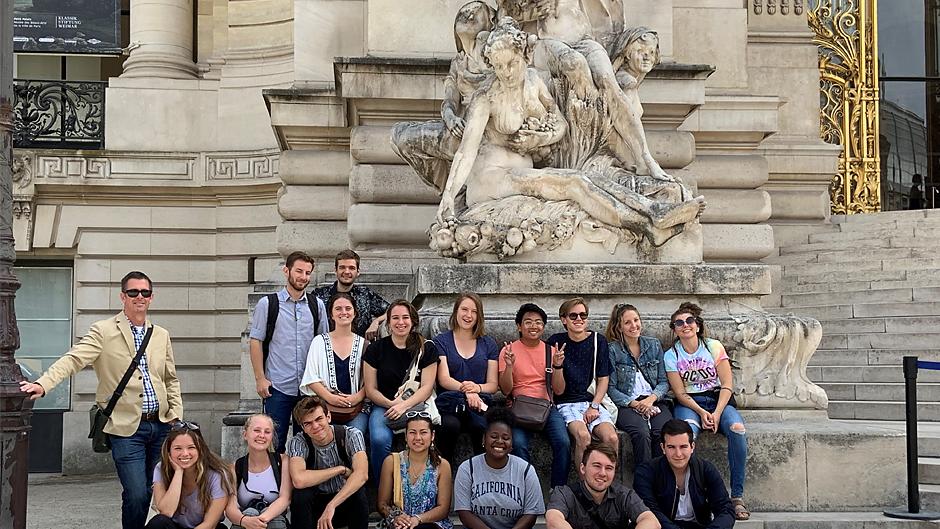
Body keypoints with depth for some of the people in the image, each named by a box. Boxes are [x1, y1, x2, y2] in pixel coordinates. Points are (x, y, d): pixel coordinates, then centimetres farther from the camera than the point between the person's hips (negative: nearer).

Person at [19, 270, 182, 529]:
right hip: (126, 428, -5)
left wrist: (176, 415, 9)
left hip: (160, 425, 5)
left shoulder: (161, 335, 13)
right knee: (136, 495, -10)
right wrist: (43, 384, -30)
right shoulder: (104, 331, -2)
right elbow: (73, 359, -15)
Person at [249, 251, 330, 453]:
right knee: (274, 442, -1)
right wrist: (260, 378, -6)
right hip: (277, 387, -3)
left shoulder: (317, 305, 9)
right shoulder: (268, 304, 1)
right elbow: (255, 341, 0)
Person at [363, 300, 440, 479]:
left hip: (416, 405, 0)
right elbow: (370, 390, 6)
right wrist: (391, 404, -12)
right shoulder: (376, 349, 7)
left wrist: (404, 406, -15)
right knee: (379, 439, -31)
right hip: (383, 406, 1)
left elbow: (427, 387, 0)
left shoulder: (427, 348, 6)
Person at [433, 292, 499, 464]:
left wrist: (477, 388, -14)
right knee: (450, 424, -36)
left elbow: (493, 385, 11)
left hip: (479, 404, 1)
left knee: (480, 426, -35)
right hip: (449, 402, -1)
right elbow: (444, 379, -3)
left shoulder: (488, 344, 16)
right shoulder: (441, 341, 10)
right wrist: (466, 390, -24)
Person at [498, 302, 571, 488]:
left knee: (563, 443, -25)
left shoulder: (550, 351, 11)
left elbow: (559, 390, 6)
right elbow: (505, 390, -1)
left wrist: (557, 366, -11)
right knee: (519, 444, -32)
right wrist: (509, 365, -17)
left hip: (546, 407, 2)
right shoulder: (509, 350, 4)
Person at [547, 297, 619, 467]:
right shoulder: (556, 342, -1)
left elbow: (603, 379, 10)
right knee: (583, 436, -32)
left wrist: (594, 406, -5)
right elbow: (559, 391, -1)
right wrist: (557, 365, -19)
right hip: (566, 403, -2)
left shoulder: (598, 341, 6)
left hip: (592, 401, 3)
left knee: (612, 439, -25)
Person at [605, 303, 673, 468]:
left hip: (654, 401, 3)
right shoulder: (612, 349, 4)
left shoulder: (654, 345, 15)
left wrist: (651, 399, -8)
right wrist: (634, 403, -12)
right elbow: (611, 388, 0)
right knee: (641, 433, -34)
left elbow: (664, 381, 12)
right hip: (626, 404, -3)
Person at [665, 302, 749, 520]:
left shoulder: (714, 347, 4)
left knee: (737, 429, -32)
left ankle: (737, 496, -25)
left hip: (719, 400, 1)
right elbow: (680, 394, -1)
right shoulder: (671, 355, 4)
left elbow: (727, 385, -2)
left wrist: (717, 413, -17)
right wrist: (701, 412, -18)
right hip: (689, 404, -1)